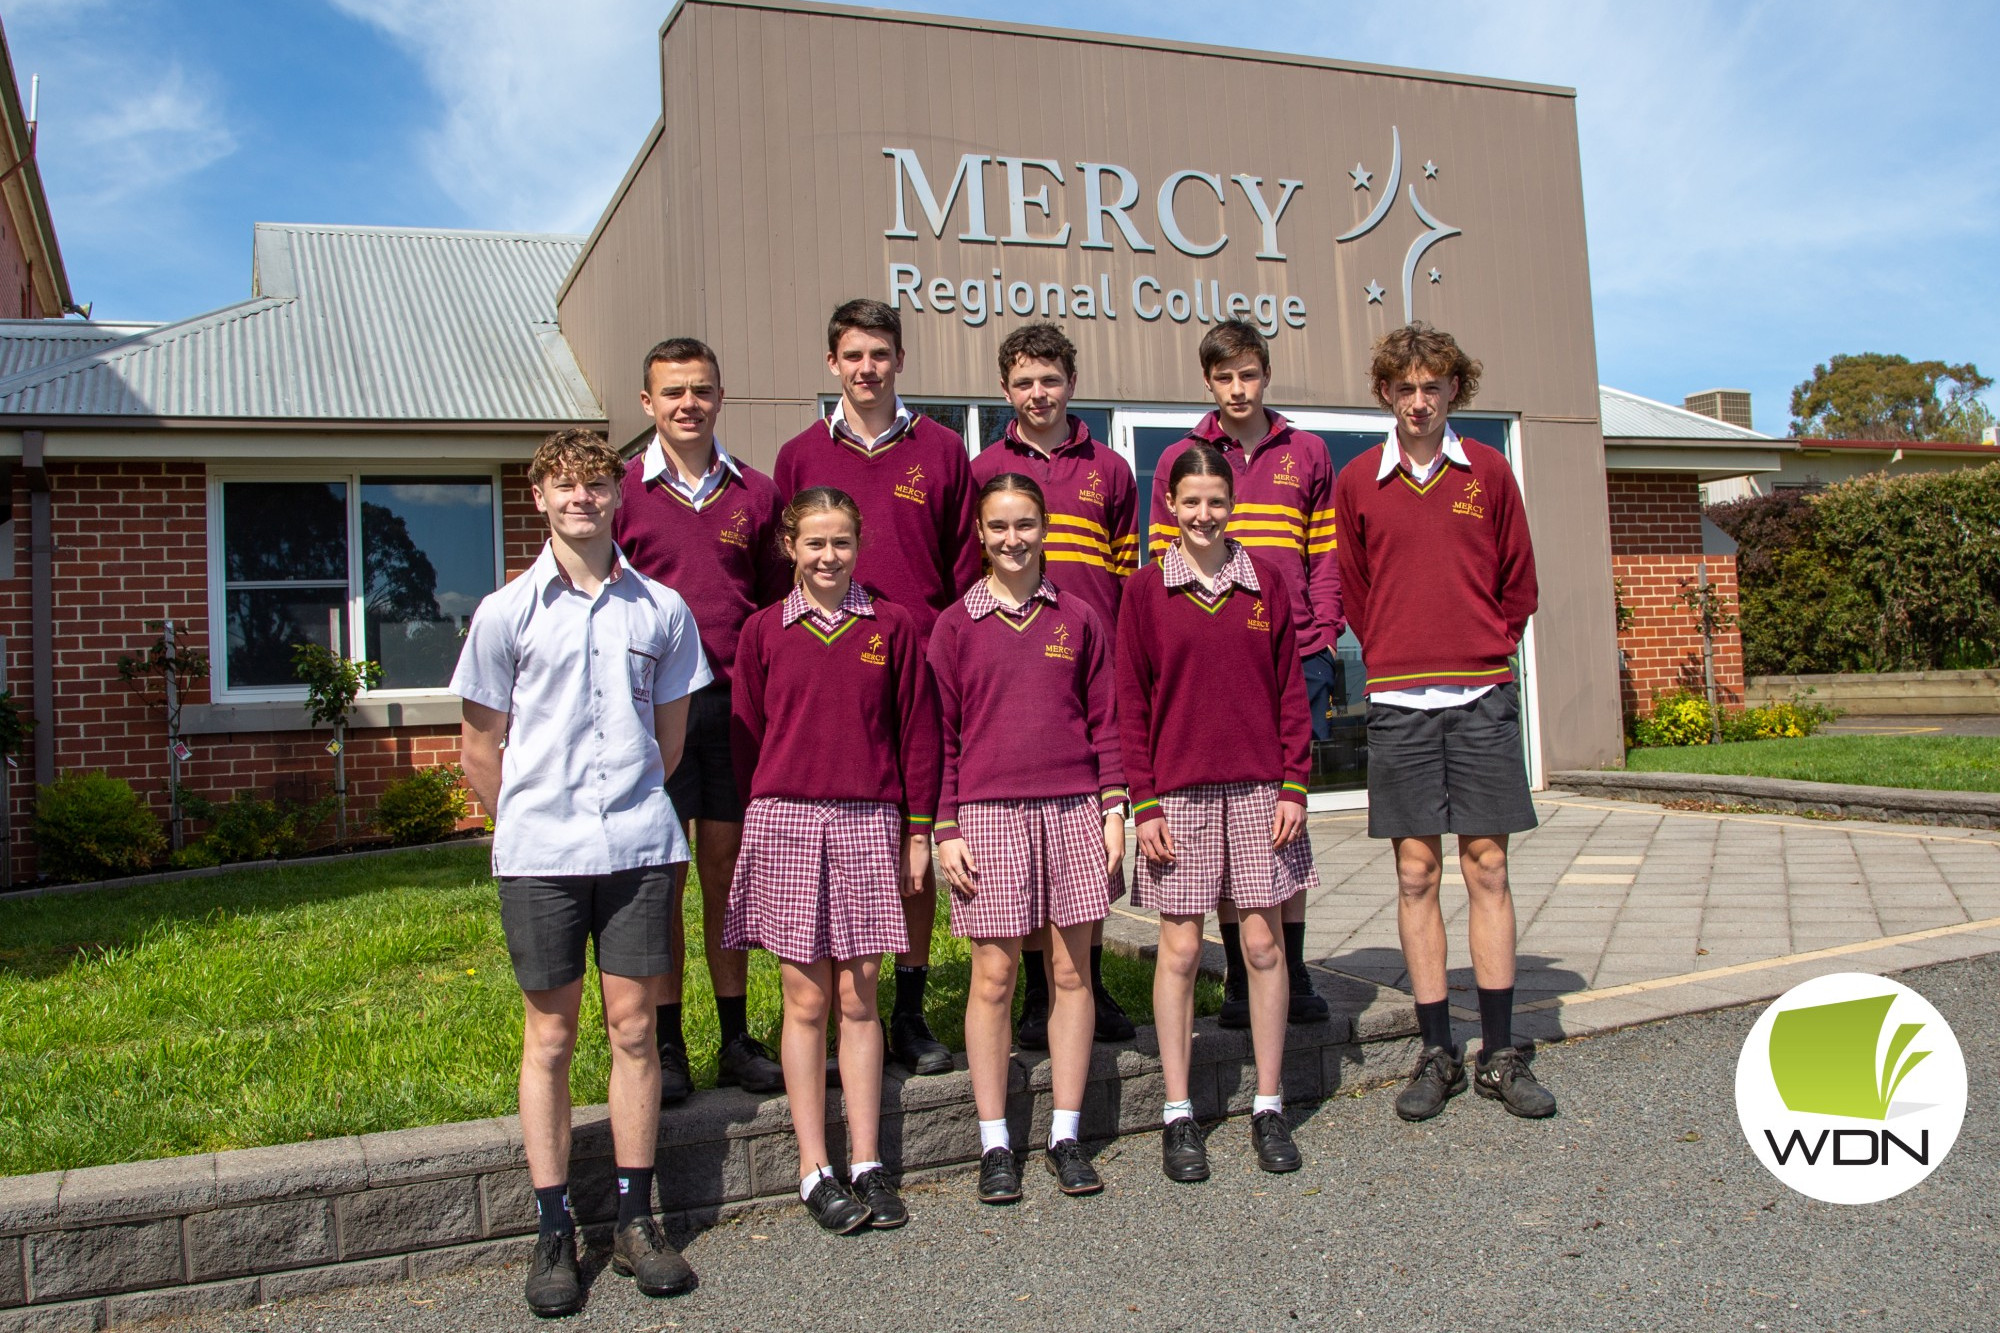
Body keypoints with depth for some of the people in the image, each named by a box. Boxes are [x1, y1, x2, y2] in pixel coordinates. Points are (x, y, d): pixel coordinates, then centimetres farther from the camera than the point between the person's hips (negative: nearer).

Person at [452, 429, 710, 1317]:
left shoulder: (661, 609, 5)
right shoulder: (507, 612, 2)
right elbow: (482, 750, 8)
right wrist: (533, 823, 10)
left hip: (639, 845, 1)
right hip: (539, 852, -1)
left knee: (633, 1026, 6)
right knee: (550, 1034, 7)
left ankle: (635, 1221, 18)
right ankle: (554, 1232, 17)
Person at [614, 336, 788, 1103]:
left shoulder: (755, 495, 9)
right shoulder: (621, 493, 3)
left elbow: (778, 603, 13)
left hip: (736, 702, 2)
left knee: (727, 871, 9)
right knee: (661, 875, 1)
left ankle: (736, 1040, 18)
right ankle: (666, 1046, 11)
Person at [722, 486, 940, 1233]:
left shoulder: (891, 627, 6)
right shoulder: (764, 632, 6)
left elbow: (918, 732, 7)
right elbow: (746, 738, 8)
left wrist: (918, 830, 5)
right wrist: (759, 821, 4)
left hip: (869, 824, 0)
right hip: (785, 822, 0)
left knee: (858, 997, 4)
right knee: (805, 1000, 4)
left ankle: (866, 1166, 13)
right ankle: (814, 1171, 12)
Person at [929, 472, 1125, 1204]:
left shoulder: (1078, 619, 9)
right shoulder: (956, 624, 5)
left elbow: (1105, 721, 10)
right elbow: (943, 732, 4)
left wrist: (1113, 807, 2)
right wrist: (946, 828, -2)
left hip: (1073, 808, 2)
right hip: (989, 813, -1)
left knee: (1073, 970, 5)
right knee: (993, 975, 0)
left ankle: (1065, 1136, 16)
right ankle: (995, 1144, 11)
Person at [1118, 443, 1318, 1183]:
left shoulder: (1264, 582, 7)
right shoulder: (1146, 589, 2)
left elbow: (1290, 690, 7)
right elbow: (1131, 703, 1)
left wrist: (1293, 786, 0)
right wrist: (1144, 802, -5)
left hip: (1259, 788, 2)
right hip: (1179, 792, -1)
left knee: (1263, 943, 5)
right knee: (1180, 949, 2)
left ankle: (1269, 1107, 17)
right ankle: (1178, 1115, 13)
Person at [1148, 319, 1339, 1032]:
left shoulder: (1307, 454, 11)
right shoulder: (1179, 461, 7)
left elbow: (1326, 557, 11)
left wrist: (1324, 639, 1)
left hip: (1295, 659, 1)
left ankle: (1293, 972, 15)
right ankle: (1239, 977, 12)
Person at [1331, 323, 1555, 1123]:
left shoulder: (1488, 472, 6)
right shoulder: (1356, 484, 4)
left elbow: (1518, 581, 13)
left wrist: (1487, 651, 8)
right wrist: (1393, 656, 8)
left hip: (1483, 694, 0)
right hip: (1399, 699, 0)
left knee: (1487, 867, 3)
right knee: (1416, 872, 2)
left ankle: (1500, 1055, 11)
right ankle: (1437, 1054, 11)